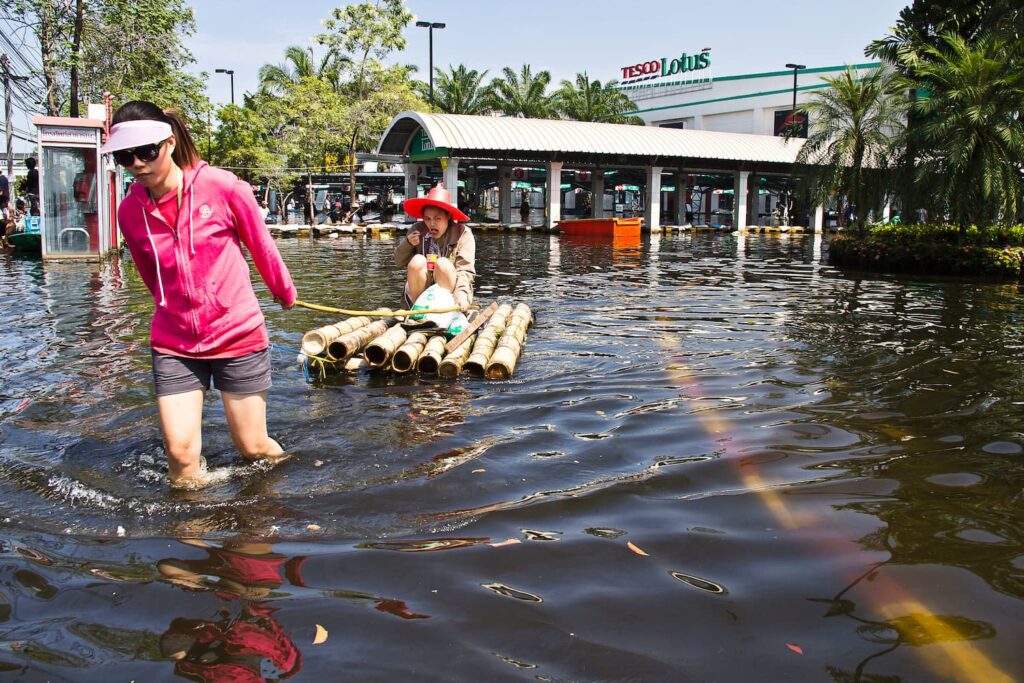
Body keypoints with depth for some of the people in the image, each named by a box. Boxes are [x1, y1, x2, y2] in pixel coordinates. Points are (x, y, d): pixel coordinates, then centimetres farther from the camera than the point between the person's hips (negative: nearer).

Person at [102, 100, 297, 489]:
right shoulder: (129, 211, -3)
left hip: (238, 336, -2)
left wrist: (285, 293, 15)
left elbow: (262, 246, 2)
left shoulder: (221, 186, -13)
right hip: (174, 343, 2)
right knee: (181, 454, -5)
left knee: (253, 447, 8)